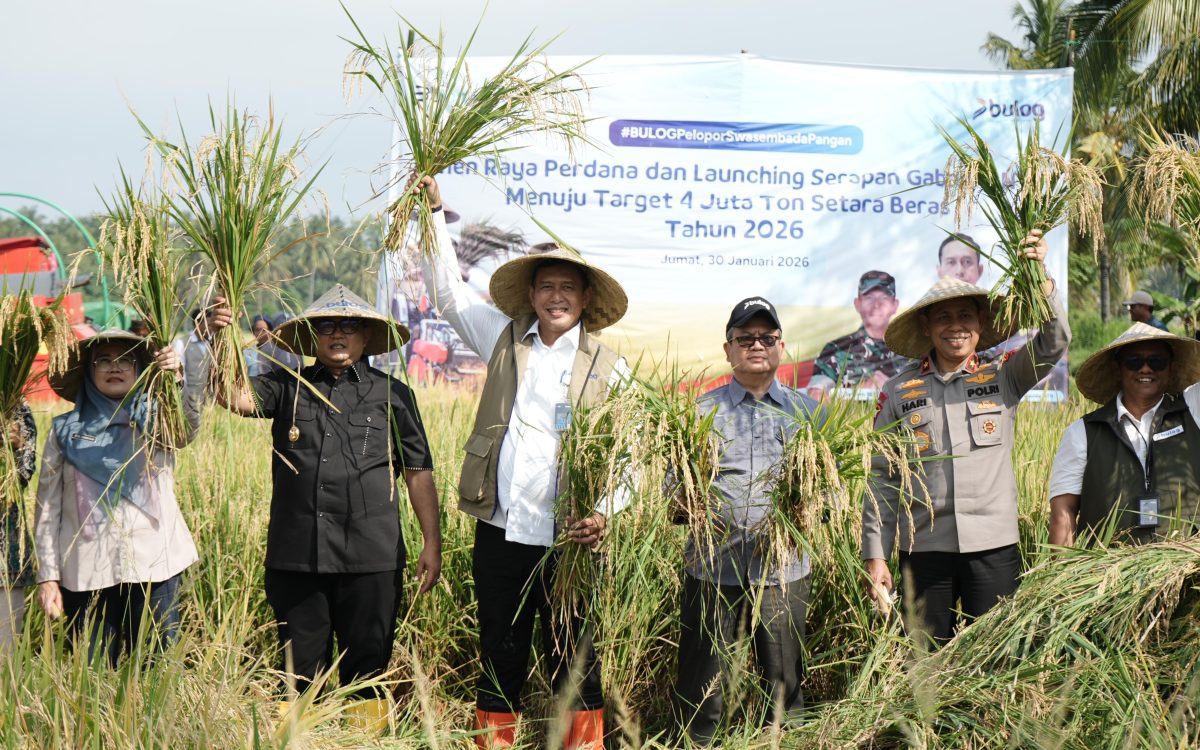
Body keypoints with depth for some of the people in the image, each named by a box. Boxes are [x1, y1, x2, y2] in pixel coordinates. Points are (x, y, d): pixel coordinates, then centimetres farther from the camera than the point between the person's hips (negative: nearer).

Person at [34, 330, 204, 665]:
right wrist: (47, 576, 3)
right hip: (86, 573, 1)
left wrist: (175, 382, -37)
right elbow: (48, 508, 10)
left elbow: (187, 429, -18)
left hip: (154, 566, -1)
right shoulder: (65, 430, 10)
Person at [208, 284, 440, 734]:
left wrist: (431, 543, 4)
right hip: (296, 553, 1)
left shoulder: (392, 395, 5)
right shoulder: (287, 389, 8)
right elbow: (234, 398, -8)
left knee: (368, 662, 7)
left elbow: (418, 472, 7)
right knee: (300, 666, 11)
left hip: (370, 556, -1)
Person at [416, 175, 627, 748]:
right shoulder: (505, 340, 11)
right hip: (499, 532, 3)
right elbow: (450, 292, 17)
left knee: (574, 661, 4)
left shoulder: (609, 370, 3)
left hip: (567, 541, -2)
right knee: (499, 658, 10)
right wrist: (435, 213, 12)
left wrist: (604, 513, -16)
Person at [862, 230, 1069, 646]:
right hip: (925, 549, 0)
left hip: (994, 547, 0)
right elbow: (881, 479, 7)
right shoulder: (899, 392, 6)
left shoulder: (1004, 377, 6)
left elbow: (1054, 342, -7)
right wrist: (875, 556, 3)